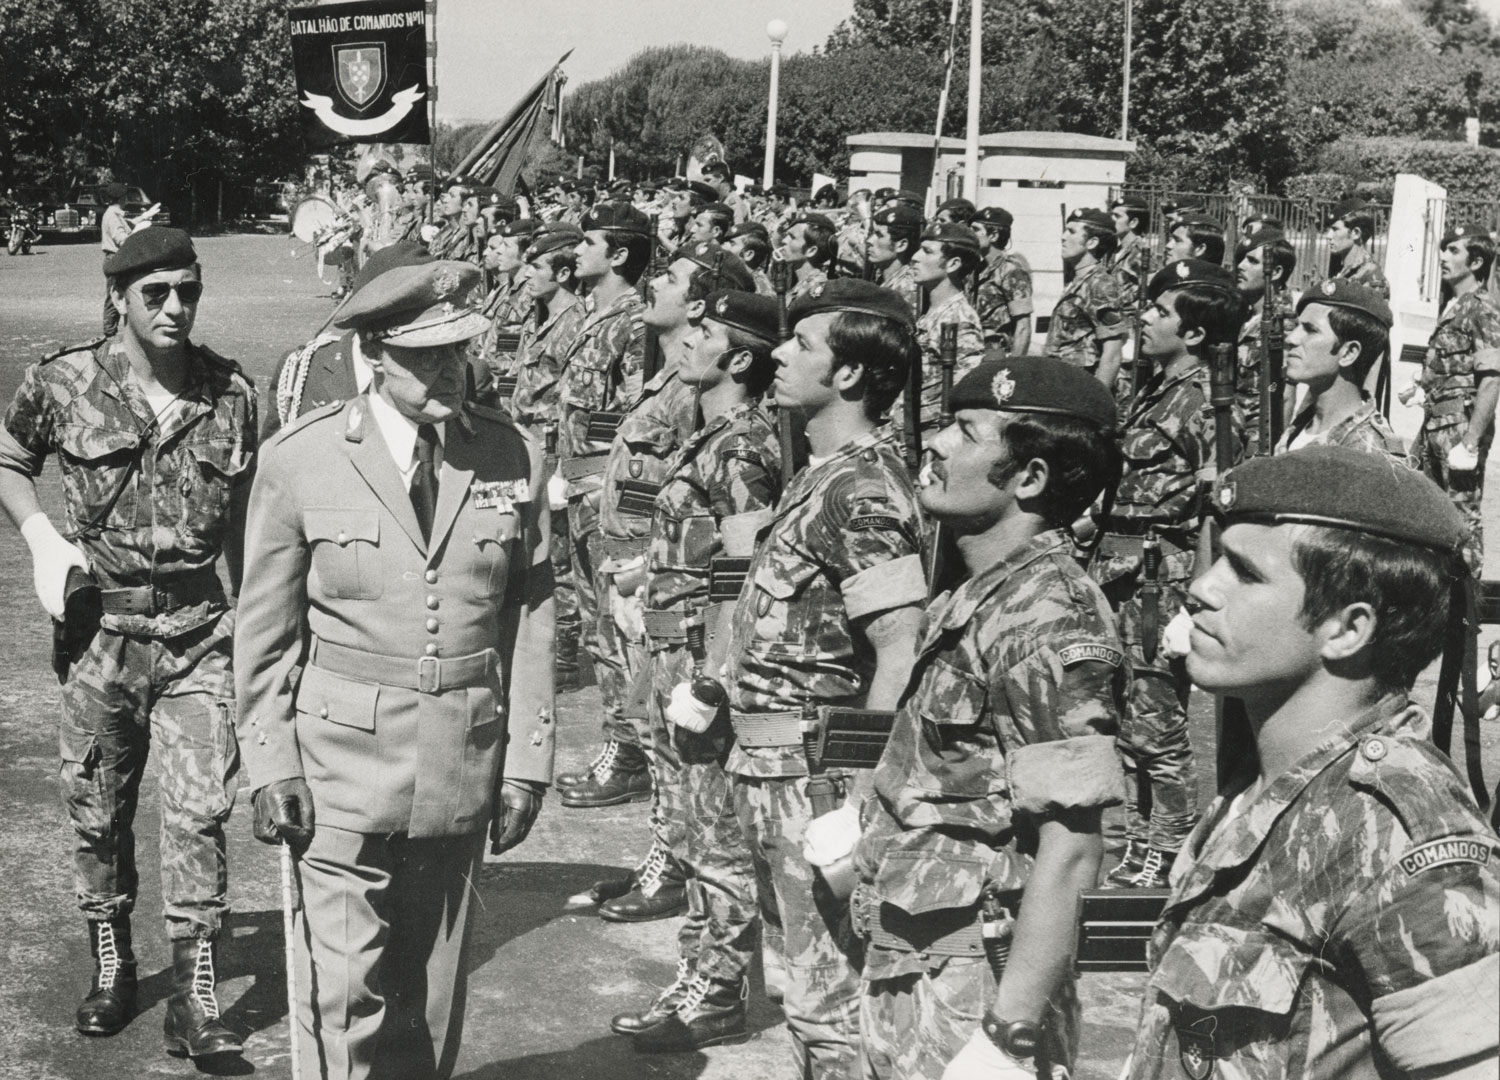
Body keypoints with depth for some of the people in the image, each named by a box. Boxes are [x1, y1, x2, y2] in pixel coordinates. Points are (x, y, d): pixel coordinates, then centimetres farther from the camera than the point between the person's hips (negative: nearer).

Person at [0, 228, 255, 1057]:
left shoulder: (231, 393, 0)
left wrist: (253, 625, 12)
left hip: (198, 632, 0)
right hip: (101, 629, 0)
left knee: (198, 811, -6)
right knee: (95, 810, 11)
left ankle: (194, 997, 0)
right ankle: (111, 966, 31)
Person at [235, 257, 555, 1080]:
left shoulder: (512, 457, 0)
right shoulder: (300, 460, -6)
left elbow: (529, 619, 5)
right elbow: (264, 629, 0)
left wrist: (527, 761, 3)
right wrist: (270, 765, -4)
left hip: (464, 766, 2)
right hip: (343, 765, -2)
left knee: (434, 989, 12)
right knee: (345, 990, -1)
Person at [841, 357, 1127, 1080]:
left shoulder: (1049, 624, -22)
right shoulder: (978, 598, 6)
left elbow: (1068, 857, -25)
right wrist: (866, 826, 24)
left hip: (971, 999, -9)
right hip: (906, 978, 9)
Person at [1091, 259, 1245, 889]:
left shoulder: (1204, 403, -12)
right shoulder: (1154, 392, 13)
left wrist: (1194, 604, -18)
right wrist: (1100, 569, 19)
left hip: (1162, 576, -9)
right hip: (1122, 575, 9)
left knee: (1157, 727, -2)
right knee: (1126, 723, 13)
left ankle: (1170, 857, 8)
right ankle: (1139, 845, 23)